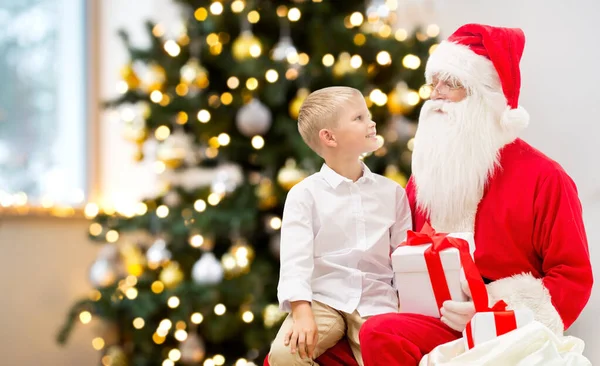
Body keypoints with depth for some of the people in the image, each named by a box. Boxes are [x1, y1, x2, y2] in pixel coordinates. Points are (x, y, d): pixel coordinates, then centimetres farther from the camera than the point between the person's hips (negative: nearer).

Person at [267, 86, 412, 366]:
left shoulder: (391, 192, 11)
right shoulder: (305, 194, 0)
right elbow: (296, 259, -10)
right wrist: (302, 312, -23)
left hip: (375, 302, 2)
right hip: (322, 300, -1)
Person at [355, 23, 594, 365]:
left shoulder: (544, 178, -2)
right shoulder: (428, 172, 15)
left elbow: (574, 276, -5)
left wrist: (494, 310, -18)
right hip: (438, 321, 5)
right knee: (380, 333, -29)